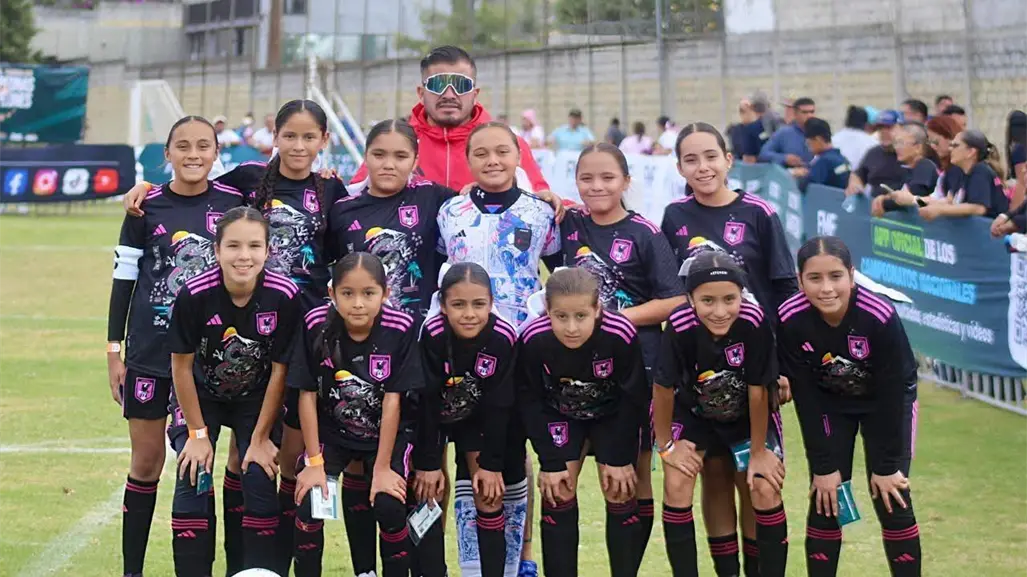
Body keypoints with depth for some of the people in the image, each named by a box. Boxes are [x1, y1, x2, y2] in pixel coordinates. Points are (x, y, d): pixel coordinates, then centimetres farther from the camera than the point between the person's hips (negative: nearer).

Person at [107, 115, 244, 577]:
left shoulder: (233, 202, 0)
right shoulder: (147, 207, -3)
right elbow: (123, 279, 2)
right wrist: (114, 351, -1)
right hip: (150, 351, 0)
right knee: (146, 461, 6)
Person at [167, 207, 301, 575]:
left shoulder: (284, 296, -27)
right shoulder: (194, 295, -29)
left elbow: (279, 370, -14)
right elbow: (181, 367, -14)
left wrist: (260, 437, -9)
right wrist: (198, 433, -9)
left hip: (257, 399, 0)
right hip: (202, 396, 0)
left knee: (260, 479, -10)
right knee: (194, 479, -12)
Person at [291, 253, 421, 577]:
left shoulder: (401, 329, -21)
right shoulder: (316, 325, -20)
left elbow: (392, 401, -17)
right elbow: (308, 395, -13)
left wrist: (382, 467, -15)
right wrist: (314, 462, -13)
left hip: (387, 434, -1)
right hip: (330, 431, 1)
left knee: (390, 507, -18)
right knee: (308, 502, -17)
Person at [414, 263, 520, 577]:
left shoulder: (504, 338, -28)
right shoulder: (432, 334, -33)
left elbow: (499, 405, -19)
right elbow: (425, 402, -26)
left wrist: (491, 464, -14)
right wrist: (427, 463, -21)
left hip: (478, 419, 2)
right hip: (430, 419, -1)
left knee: (489, 496, -3)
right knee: (429, 492, -10)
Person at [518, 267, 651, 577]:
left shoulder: (621, 334, -36)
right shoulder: (533, 339, -33)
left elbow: (634, 398, -20)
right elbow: (530, 401, -17)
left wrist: (621, 457, -14)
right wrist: (550, 461, -16)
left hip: (613, 414, -1)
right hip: (560, 415, 1)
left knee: (619, 493, -4)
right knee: (557, 493, -6)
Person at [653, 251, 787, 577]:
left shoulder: (754, 321, -35)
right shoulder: (680, 326, -34)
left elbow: (757, 391, -22)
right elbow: (663, 388, -18)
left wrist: (759, 452, -11)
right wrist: (666, 445, -7)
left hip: (747, 415, 0)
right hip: (694, 413, 0)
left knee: (766, 490, -11)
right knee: (677, 486, -14)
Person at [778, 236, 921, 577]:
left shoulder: (880, 316, -34)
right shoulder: (790, 320, -28)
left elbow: (891, 394, -23)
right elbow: (806, 397, -18)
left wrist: (887, 466, -17)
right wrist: (823, 466, -14)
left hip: (888, 401, -2)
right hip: (830, 402, 2)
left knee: (892, 501, -7)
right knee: (826, 500, -3)